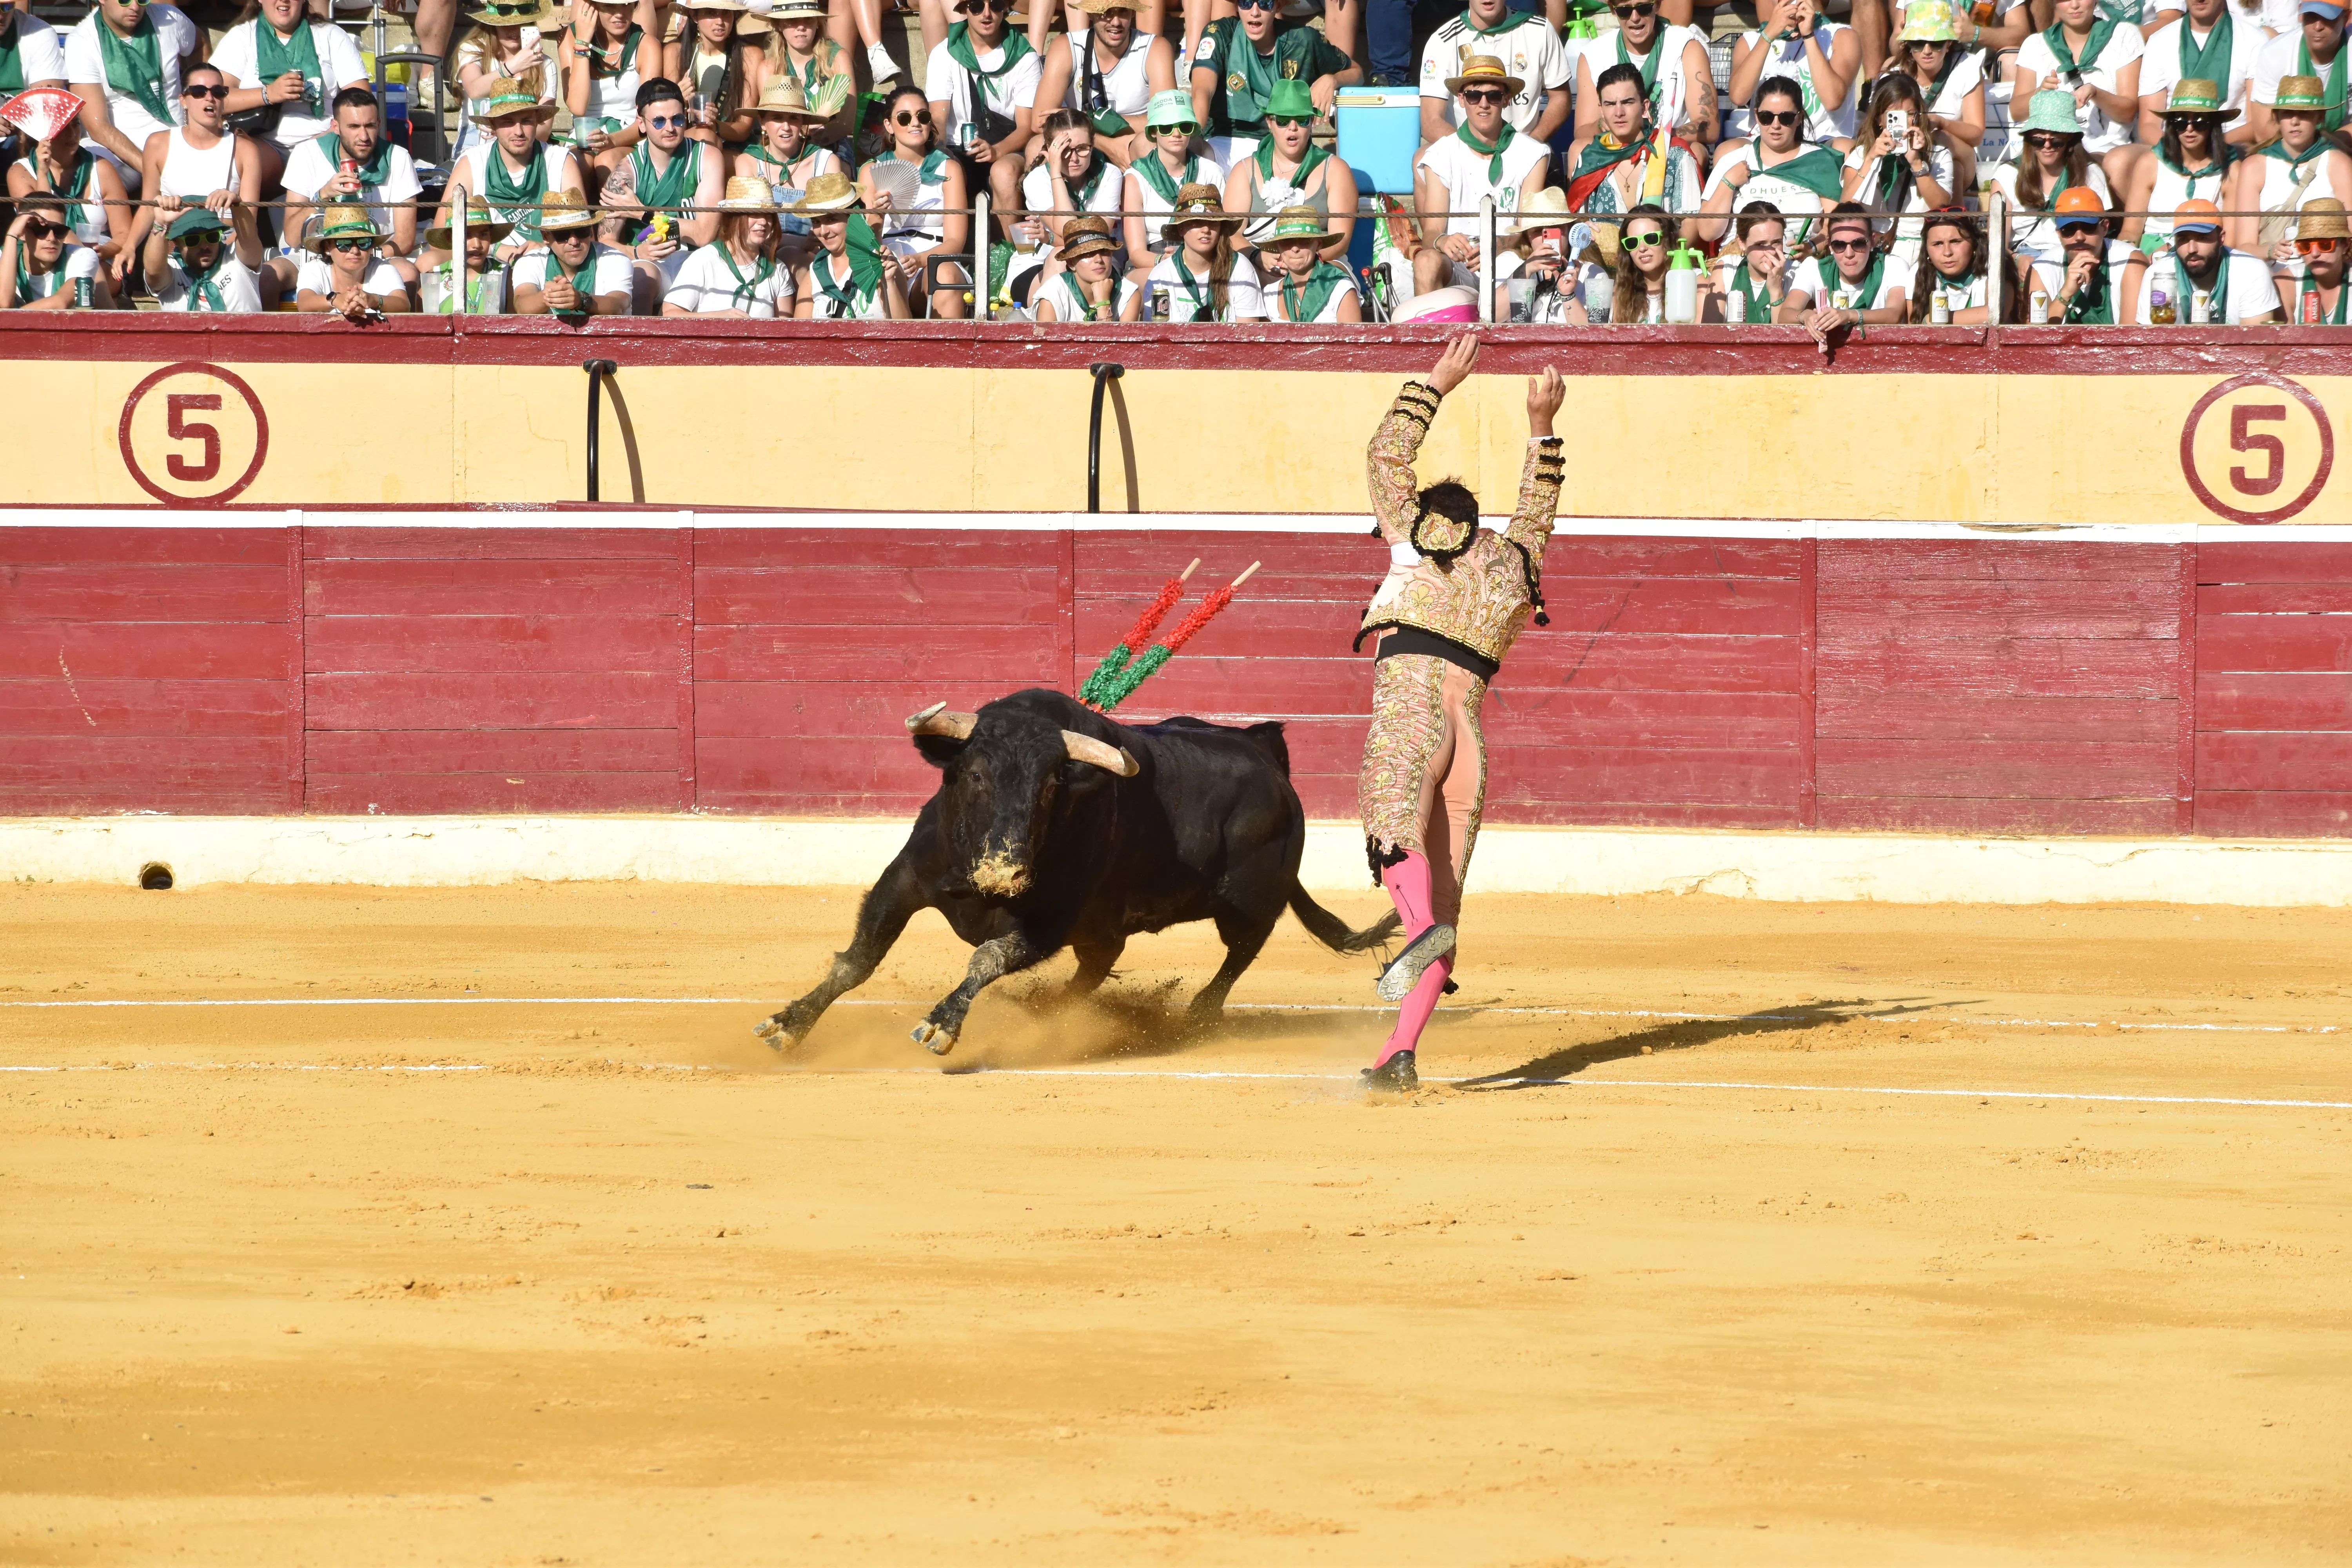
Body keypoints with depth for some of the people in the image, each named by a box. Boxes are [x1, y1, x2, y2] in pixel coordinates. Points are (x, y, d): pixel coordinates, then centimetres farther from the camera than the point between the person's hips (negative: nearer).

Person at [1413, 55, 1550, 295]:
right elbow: (1431, 231, -1)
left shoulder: (1532, 155, 6)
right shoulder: (1441, 157, 7)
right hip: (1458, 271, 1)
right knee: (1427, 262, -34)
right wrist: (1442, 242, -28)